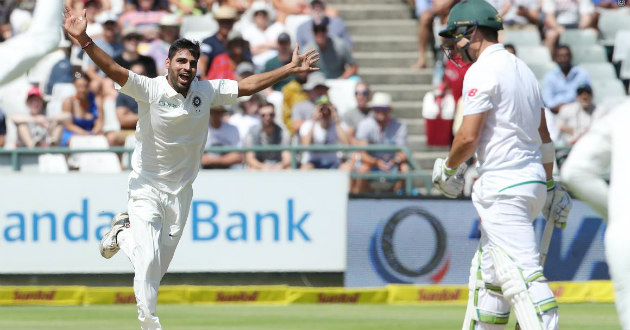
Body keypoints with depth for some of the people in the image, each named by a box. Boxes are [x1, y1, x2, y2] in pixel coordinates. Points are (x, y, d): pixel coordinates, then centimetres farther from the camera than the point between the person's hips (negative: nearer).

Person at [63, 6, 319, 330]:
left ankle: (123, 233, 40)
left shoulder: (207, 91, -4)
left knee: (159, 267, 11)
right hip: (147, 188, -4)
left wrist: (290, 69, -1)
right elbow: (113, 69, -28)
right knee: (149, 261, -14)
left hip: (180, 191, 4)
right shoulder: (150, 89, -16)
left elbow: (248, 85, 2)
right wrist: (83, 39, -43)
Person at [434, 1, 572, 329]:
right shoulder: (523, 69, 17)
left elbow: (468, 136, -17)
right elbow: (544, 135, 21)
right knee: (488, 272, 20)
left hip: (504, 189, -10)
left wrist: (448, 168, 1)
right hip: (533, 179, 10)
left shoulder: (482, 71, -11)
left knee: (522, 275, -16)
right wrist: (550, 186, 25)